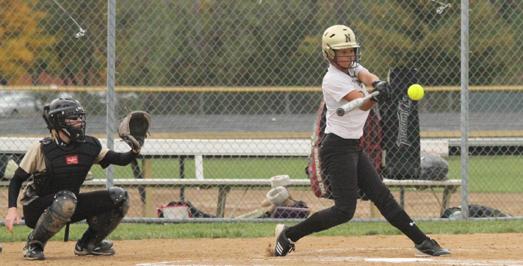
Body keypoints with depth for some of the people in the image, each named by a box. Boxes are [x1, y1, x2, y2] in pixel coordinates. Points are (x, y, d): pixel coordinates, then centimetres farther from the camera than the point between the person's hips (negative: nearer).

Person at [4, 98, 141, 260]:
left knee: (119, 197, -6)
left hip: (71, 207, 6)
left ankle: (88, 244, 10)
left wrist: (135, 150, -22)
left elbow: (121, 159, 0)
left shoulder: (89, 146, 0)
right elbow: (17, 180, -10)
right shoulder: (41, 149, -14)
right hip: (37, 209, -6)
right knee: (66, 199, -40)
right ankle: (34, 245, -18)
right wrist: (12, 208, -24)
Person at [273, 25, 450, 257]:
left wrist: (378, 84, -37)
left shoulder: (353, 68, 9)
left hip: (354, 148, 9)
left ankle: (422, 242, 8)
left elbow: (368, 76, -13)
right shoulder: (333, 79, -16)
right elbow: (363, 104, -28)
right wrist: (375, 97, -50)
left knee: (382, 197, 8)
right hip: (337, 148, -9)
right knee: (344, 210, -12)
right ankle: (288, 234, -2)